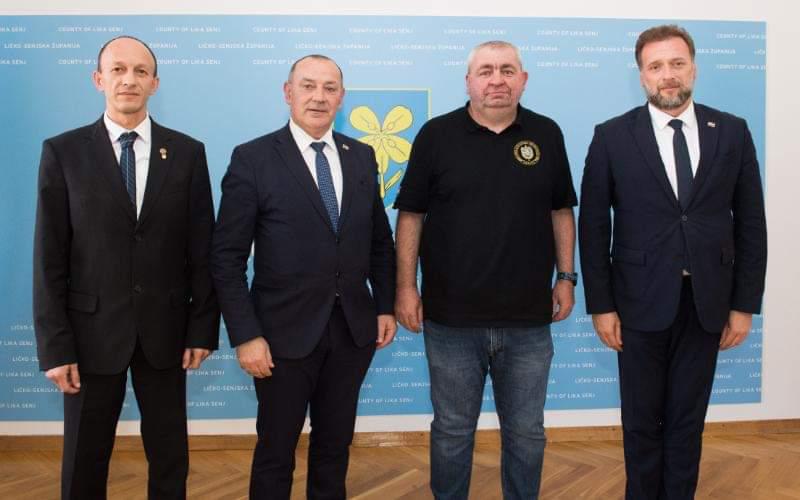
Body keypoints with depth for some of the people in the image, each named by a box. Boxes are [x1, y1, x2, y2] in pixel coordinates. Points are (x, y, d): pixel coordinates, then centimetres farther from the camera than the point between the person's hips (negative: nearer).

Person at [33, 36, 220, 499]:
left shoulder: (187, 152, 1)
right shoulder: (63, 152, -2)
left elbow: (203, 249, 2)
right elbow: (50, 258, -4)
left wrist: (203, 327, -2)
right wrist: (55, 345, -7)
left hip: (164, 329, 1)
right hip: (92, 330, 0)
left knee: (170, 458, 13)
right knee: (84, 461, 14)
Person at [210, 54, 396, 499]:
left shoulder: (362, 156, 6)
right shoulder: (252, 159, -8)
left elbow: (380, 240, 12)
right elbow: (227, 258, -10)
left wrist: (386, 307, 6)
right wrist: (246, 335, -14)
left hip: (353, 329, 4)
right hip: (285, 331, -4)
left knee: (335, 446, 18)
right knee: (276, 451, 12)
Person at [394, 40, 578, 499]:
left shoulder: (546, 134, 4)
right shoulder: (437, 135, -2)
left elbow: (561, 211, 10)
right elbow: (411, 215, -1)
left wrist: (566, 277, 5)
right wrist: (406, 287, -5)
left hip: (528, 318, 2)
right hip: (451, 317, -1)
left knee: (527, 433, 14)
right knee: (452, 431, 13)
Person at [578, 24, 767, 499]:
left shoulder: (733, 132, 2)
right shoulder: (613, 136, -4)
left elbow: (751, 223, 4)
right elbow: (594, 227, -3)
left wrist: (745, 303, 1)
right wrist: (601, 305, -6)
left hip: (707, 302, 2)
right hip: (642, 301, -1)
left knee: (688, 419, 13)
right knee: (642, 420, 12)